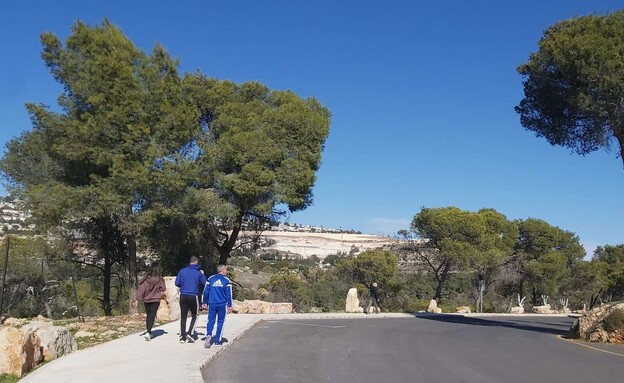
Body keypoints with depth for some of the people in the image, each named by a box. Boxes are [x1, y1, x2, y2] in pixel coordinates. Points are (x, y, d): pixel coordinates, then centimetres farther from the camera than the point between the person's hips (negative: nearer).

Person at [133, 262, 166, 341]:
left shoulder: (146, 279, -5)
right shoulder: (160, 280, -7)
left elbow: (141, 289, -8)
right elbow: (163, 289, 0)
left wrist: (137, 299, -8)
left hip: (146, 300, 2)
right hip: (156, 300, -2)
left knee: (148, 316, 16)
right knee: (152, 316, -4)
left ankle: (149, 332, 22)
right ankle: (148, 332, -20)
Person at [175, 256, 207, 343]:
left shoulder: (182, 271, 2)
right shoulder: (199, 273, -3)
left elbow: (177, 283, 2)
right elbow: (205, 283, 0)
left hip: (183, 296, 2)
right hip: (194, 297, -2)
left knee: (183, 317, 9)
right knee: (194, 316, 14)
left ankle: (182, 336, 8)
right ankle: (190, 333, 0)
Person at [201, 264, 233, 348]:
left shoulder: (211, 279, 4)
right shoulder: (226, 280, -2)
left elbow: (205, 291, 5)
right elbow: (229, 294, 0)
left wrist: (204, 302, 14)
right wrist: (229, 305, 7)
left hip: (212, 304, 1)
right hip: (222, 305, -1)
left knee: (210, 321, 6)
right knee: (220, 322, 8)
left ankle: (208, 335, -18)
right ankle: (217, 340, 10)